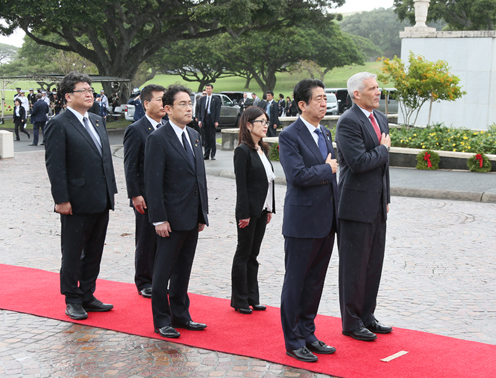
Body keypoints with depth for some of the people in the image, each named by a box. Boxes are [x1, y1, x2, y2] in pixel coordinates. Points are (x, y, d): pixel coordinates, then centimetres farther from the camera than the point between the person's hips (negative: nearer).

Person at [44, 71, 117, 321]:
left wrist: (111, 191, 12)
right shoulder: (58, 125, -10)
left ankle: (88, 296, 26)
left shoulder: (97, 121, 13)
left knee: (94, 253, 15)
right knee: (73, 254, 5)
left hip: (101, 202, 7)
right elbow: (55, 165, -13)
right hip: (77, 204, -7)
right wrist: (62, 200, -17)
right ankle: (72, 301, 17)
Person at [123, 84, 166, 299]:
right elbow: (130, 166, -11)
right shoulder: (136, 130, -9)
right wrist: (135, 195, -16)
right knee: (146, 241, 3)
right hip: (146, 197, -6)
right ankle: (144, 283, 17)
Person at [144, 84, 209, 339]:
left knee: (183, 269, 15)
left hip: (193, 217, 7)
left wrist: (203, 212, 14)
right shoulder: (158, 139, -11)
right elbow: (153, 182, -14)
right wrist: (159, 219, -18)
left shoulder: (194, 136, 12)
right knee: (164, 270, 4)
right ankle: (162, 320, 14)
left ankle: (180, 315, 26)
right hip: (172, 217, -7)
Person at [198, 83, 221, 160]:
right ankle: (206, 154, 8)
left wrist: (216, 121, -10)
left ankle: (213, 154, 3)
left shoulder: (216, 99, 2)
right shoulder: (202, 99, 13)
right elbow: (200, 110, 11)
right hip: (204, 120, 3)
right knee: (206, 138, 5)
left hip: (212, 120, -3)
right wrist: (199, 120, 2)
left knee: (212, 138, -2)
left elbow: (218, 111, -2)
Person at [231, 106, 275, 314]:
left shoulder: (262, 149, 12)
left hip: (261, 210, 7)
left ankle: (252, 298, 19)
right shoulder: (243, 151, -12)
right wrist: (244, 214, -18)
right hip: (249, 210, -7)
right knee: (244, 254, 2)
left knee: (253, 254, 12)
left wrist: (270, 208, 12)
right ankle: (239, 300, 11)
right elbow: (241, 184, -16)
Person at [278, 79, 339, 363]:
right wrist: (327, 169, -10)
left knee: (315, 281, 15)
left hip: (326, 222, 8)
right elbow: (298, 175, -24)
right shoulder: (290, 136, -12)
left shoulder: (326, 133, 13)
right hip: (302, 222, -8)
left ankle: (308, 334, 27)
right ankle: (293, 341, 13)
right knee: (295, 283, 3)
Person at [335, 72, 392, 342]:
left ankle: (367, 316, 27)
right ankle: (351, 322, 13)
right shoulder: (348, 122, -15)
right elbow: (358, 162, -25)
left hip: (376, 206, 9)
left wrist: (386, 198, 17)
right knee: (354, 266, 1)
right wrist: (384, 149, -9)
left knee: (374, 263, 14)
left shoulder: (380, 118, 13)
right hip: (356, 206, -8)